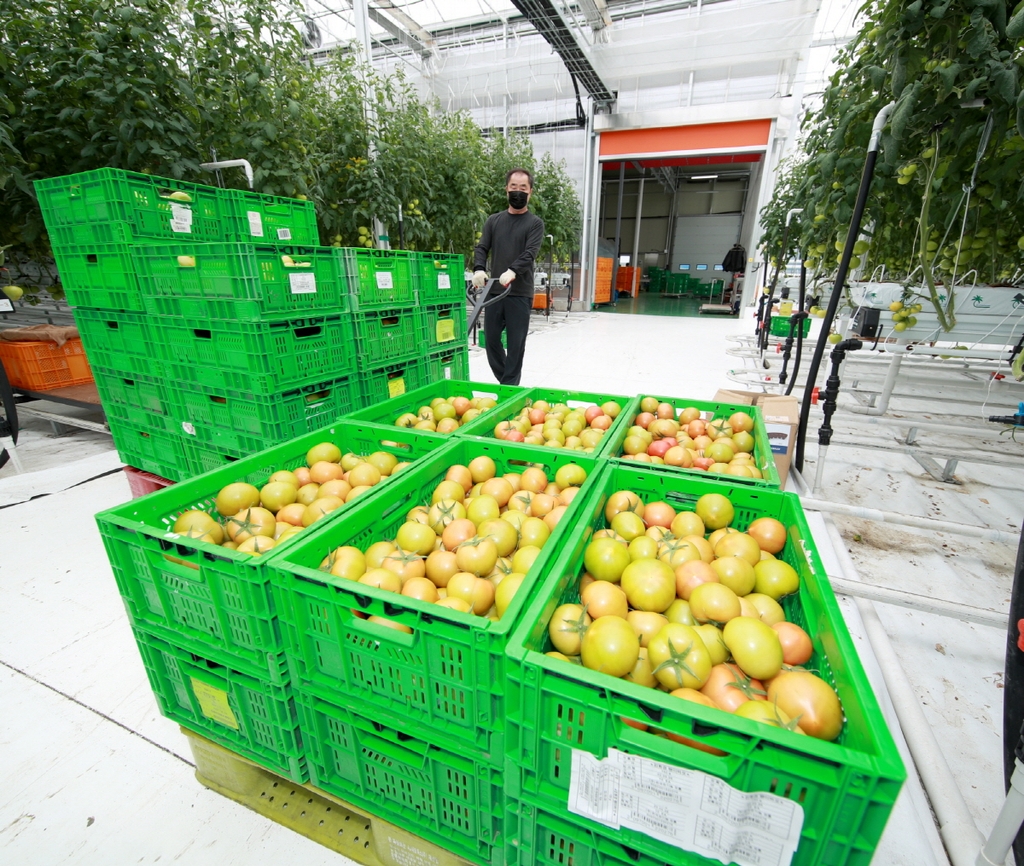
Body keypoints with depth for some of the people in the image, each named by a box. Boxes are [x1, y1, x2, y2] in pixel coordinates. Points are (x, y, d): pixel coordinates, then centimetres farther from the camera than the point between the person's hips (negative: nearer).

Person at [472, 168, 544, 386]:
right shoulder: (494, 220, 14)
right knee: (491, 339, 7)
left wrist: (512, 271, -29)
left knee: (516, 343, -1)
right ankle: (505, 380, 25)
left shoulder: (535, 223, 4)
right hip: (493, 291, 4)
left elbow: (530, 253, -11)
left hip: (520, 293, -3)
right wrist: (479, 269, -16)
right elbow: (481, 248, 6)